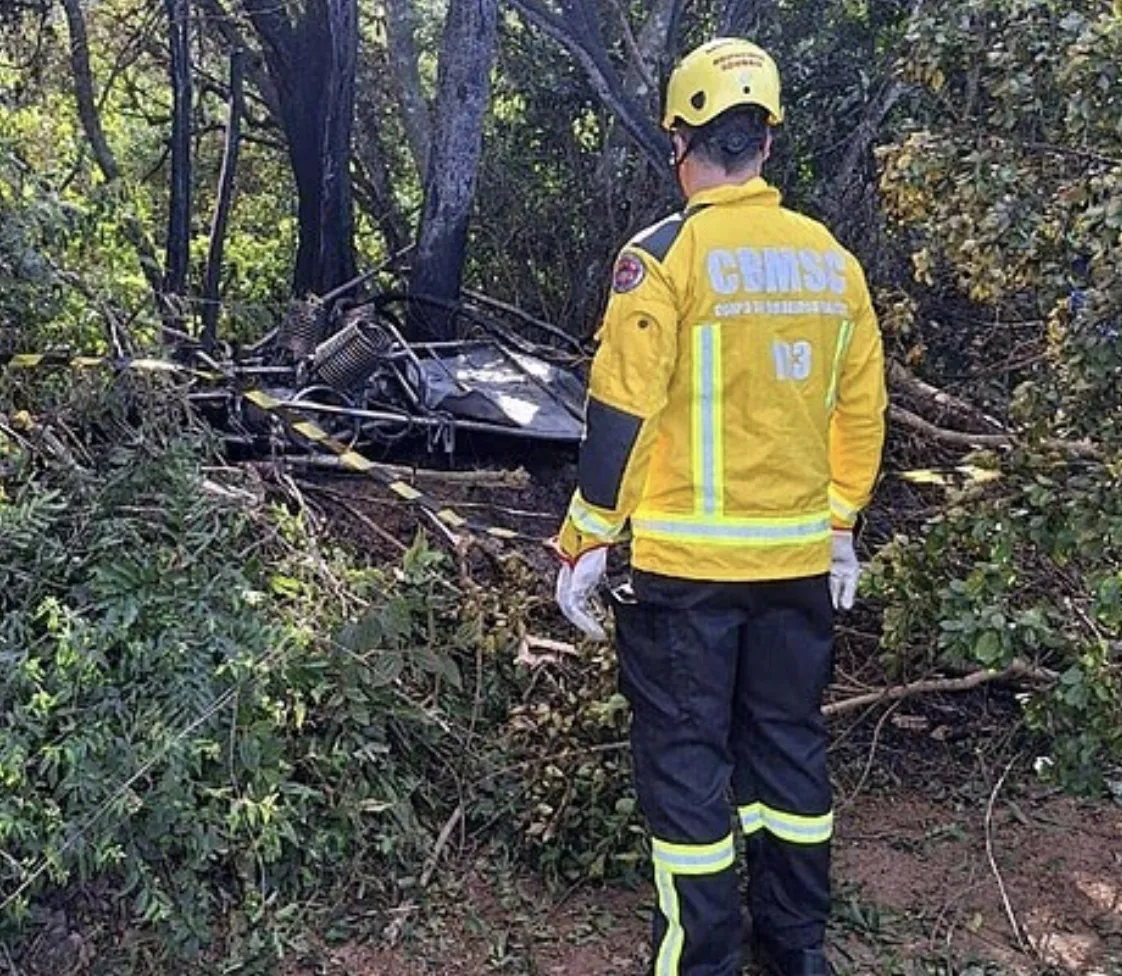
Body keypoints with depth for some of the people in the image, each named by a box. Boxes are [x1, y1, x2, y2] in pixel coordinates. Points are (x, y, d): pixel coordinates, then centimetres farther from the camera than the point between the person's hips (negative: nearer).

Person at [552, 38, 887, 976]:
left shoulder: (666, 254, -11)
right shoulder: (833, 259, 5)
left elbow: (620, 414, -14)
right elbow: (862, 412, 11)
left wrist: (584, 543, -6)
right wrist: (841, 527, 21)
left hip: (685, 563, -5)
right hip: (800, 558, 5)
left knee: (687, 759, 7)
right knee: (789, 744, 18)